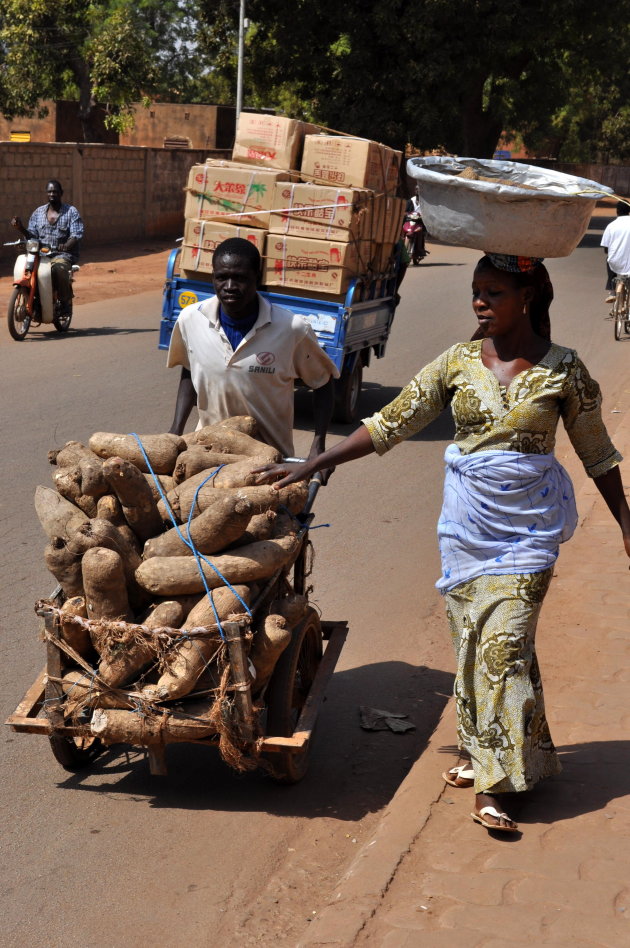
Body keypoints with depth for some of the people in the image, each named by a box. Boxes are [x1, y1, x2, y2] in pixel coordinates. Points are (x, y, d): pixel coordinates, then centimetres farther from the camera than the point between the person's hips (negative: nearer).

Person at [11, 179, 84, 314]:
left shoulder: (71, 212, 4)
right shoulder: (38, 212, 15)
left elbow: (77, 235, -8)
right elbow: (32, 235, 12)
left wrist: (66, 246, -30)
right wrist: (21, 228, -10)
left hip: (63, 254, -4)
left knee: (59, 268, -38)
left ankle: (66, 301, -20)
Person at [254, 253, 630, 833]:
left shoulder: (563, 368, -4)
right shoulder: (457, 364, 1)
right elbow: (390, 425, 2)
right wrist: (311, 466, -3)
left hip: (528, 523, -3)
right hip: (467, 519, 3)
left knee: (504, 641, -9)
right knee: (473, 638, 7)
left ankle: (494, 782, -2)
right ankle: (486, 756, 22)